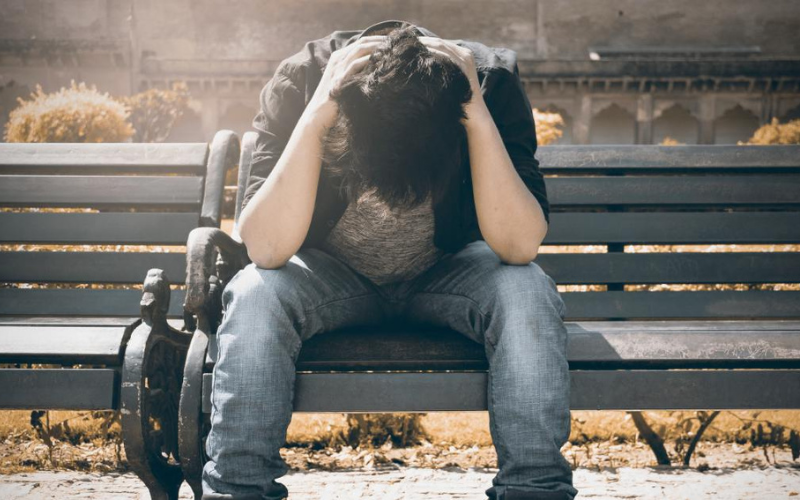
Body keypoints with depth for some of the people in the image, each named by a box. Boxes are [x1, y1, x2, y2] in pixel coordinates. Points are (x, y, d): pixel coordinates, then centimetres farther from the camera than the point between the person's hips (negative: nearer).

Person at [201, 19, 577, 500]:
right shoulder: (302, 79, -25)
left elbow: (519, 246, -31)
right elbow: (266, 249, -33)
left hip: (448, 271, 0)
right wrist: (315, 116, -40)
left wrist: (479, 118, -38)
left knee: (528, 292, -30)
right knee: (254, 294, -31)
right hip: (332, 275, 0)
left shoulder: (492, 79, -24)